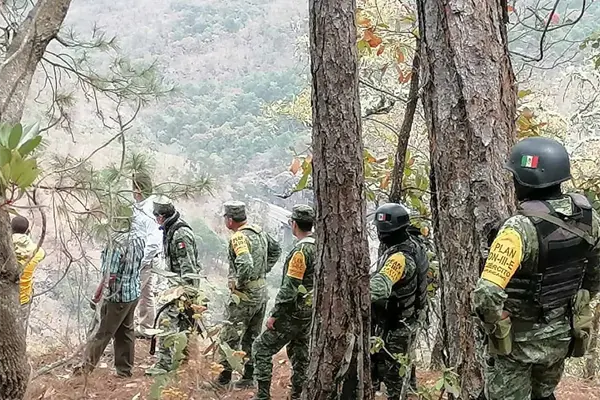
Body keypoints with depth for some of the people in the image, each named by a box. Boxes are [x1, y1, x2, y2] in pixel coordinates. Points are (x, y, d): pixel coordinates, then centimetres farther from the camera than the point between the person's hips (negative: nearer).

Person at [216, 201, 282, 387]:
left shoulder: (239, 237, -20)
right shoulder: (259, 232, 6)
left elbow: (245, 264, -35)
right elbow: (276, 249, 22)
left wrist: (238, 283, -18)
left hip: (245, 295, -9)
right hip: (262, 291, 9)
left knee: (229, 336, 4)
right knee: (252, 337, 17)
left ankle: (225, 375, 11)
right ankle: (249, 376, 23)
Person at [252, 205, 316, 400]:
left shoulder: (301, 251, -21)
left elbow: (289, 288, -22)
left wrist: (274, 315, -16)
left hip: (294, 313, -8)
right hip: (311, 312, 8)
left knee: (262, 348, 3)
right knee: (300, 354, 17)